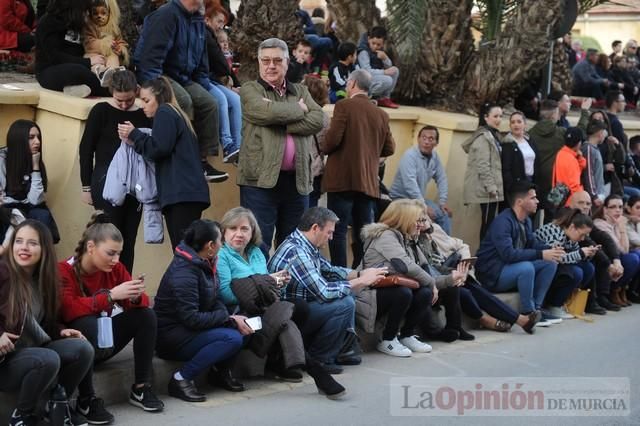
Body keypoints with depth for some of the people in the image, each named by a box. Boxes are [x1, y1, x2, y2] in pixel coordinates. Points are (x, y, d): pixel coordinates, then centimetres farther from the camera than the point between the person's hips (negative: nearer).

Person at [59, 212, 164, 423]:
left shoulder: (115, 268, 0)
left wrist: (136, 297, -24)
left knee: (146, 315, -13)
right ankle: (86, 399, -25)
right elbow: (68, 310, -33)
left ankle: (141, 388, -7)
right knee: (89, 324, -37)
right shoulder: (64, 271, -17)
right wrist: (111, 295, -37)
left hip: (104, 342, 6)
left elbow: (137, 304, 0)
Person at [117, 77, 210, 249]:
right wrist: (134, 141, 16)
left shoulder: (165, 113, 0)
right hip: (187, 194, 10)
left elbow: (159, 148, -12)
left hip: (181, 194, -10)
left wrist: (134, 135, 2)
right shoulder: (176, 114, 29)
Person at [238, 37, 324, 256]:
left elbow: (317, 120, 0)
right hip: (261, 180, -4)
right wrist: (299, 110, 0)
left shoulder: (300, 91, 18)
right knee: (258, 247, -6)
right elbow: (267, 112, -15)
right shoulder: (250, 90, 6)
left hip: (297, 180, 5)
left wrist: (281, 122, -10)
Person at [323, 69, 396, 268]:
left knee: (338, 231, -4)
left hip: (343, 179, -5)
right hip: (368, 182, 5)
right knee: (363, 233, 9)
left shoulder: (344, 106, -6)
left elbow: (332, 139, -15)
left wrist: (324, 149, 6)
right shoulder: (381, 114, 9)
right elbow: (389, 149, 11)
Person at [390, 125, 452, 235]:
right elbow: (410, 184, -31)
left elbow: (441, 179, 6)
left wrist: (442, 202, -4)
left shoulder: (435, 156, 2)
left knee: (444, 214, 4)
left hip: (419, 199, 8)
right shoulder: (410, 155, -22)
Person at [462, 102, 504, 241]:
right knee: (488, 223, -9)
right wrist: (491, 187, -20)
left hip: (491, 188, 10)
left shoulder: (492, 135, 19)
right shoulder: (483, 137, -13)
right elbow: (483, 166, -19)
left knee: (489, 223, 9)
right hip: (487, 190, -10)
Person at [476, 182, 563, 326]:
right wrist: (541, 254, -32)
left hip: (513, 266, 9)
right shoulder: (503, 222, -23)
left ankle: (536, 308, -2)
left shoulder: (526, 221, 6)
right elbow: (508, 254, -32)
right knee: (527, 268, -33)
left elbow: (533, 243, 13)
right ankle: (528, 313, -18)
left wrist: (550, 250, -8)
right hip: (492, 275, -9)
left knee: (550, 263, -3)